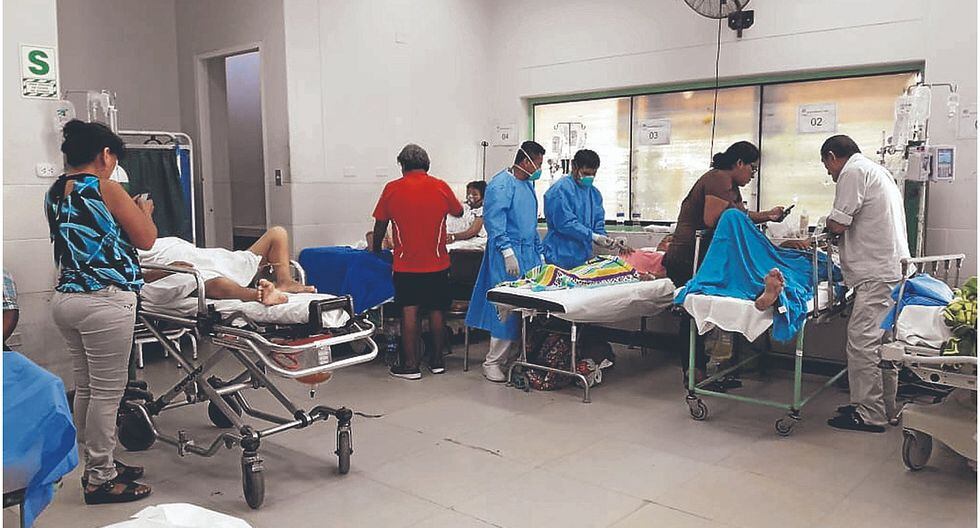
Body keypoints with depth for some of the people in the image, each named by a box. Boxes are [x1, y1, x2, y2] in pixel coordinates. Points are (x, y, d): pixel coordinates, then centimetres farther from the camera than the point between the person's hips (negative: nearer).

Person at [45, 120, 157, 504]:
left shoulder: (54, 193, 12)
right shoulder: (105, 189, -11)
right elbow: (146, 239, -6)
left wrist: (126, 211, 25)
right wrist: (144, 210, 12)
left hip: (65, 298, 8)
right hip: (105, 301, -8)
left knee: (85, 388, 15)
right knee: (107, 392, 0)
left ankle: (96, 465, 27)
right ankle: (100, 480, 9)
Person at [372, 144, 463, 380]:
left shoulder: (392, 189, -4)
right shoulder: (441, 187, -2)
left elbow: (380, 225, 4)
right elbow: (458, 212, 15)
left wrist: (376, 248, 21)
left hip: (406, 265, -1)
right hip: (437, 263, 2)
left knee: (409, 312, 2)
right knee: (437, 311, 10)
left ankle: (411, 365, 4)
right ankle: (437, 361, 19)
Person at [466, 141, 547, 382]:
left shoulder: (528, 184, 18)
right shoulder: (501, 185, -11)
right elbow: (494, 221, -17)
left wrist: (540, 253, 21)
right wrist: (508, 252, -23)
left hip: (529, 253, 9)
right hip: (509, 252, -9)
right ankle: (492, 362, 1)